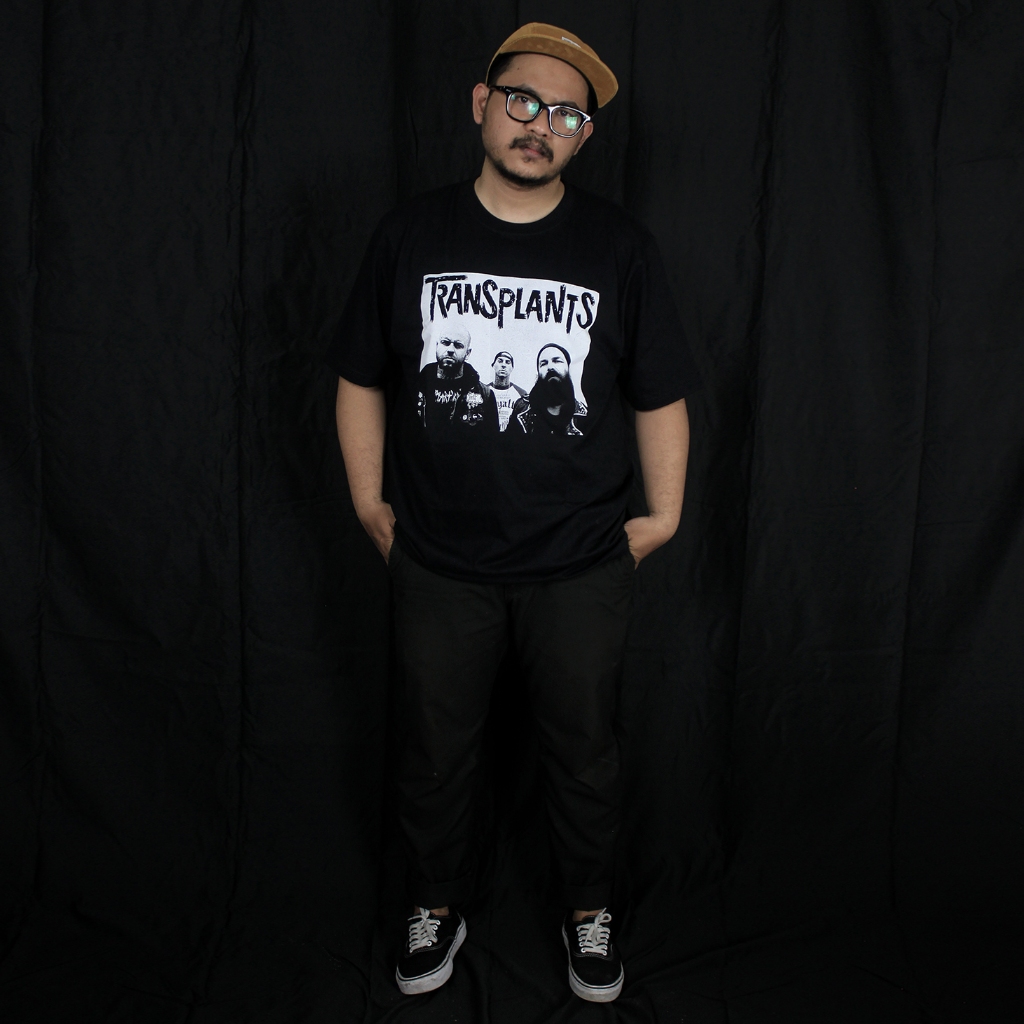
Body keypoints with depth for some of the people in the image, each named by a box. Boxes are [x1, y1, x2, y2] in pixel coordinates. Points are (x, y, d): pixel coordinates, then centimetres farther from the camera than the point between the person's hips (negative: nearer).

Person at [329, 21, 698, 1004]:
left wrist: (662, 517, 3)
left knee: (582, 747, 15)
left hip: (582, 565, 0)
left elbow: (661, 398, 4)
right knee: (433, 749, 16)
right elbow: (361, 379, 6)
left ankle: (589, 910, 41)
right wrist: (369, 502, 4)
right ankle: (436, 906, 42)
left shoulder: (621, 247, -1)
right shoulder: (410, 233, 0)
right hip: (438, 563, 1)